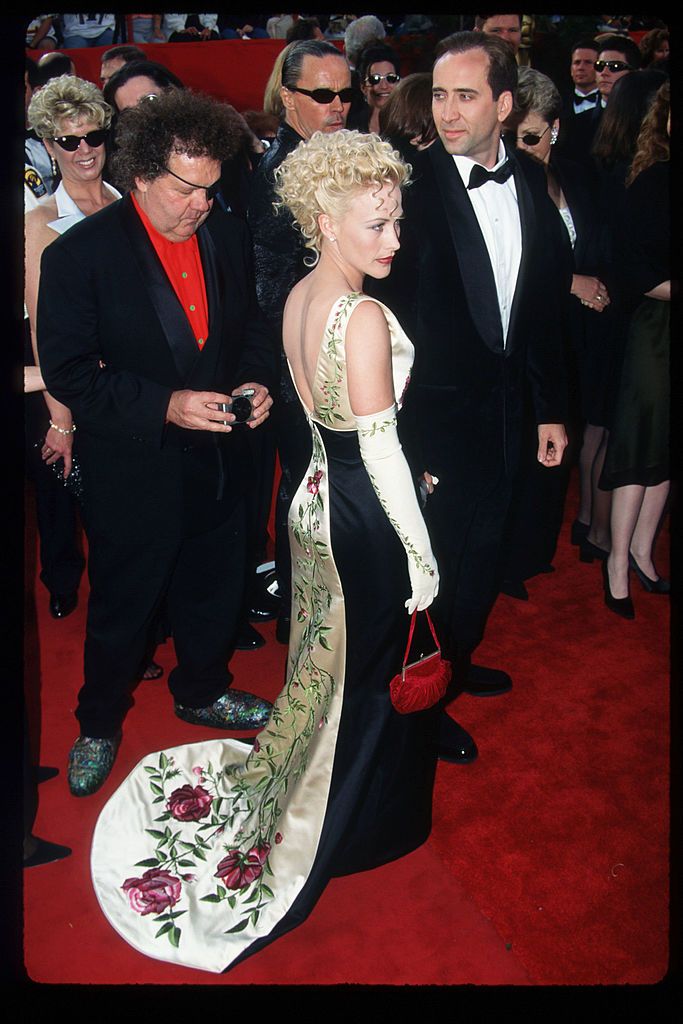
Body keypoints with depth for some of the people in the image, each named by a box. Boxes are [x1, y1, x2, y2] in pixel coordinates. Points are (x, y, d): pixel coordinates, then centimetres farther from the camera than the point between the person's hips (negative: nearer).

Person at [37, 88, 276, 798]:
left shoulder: (227, 236, 0)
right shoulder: (81, 253, -15)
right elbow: (66, 372, -16)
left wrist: (254, 379, -8)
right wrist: (165, 406, -26)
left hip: (218, 455, 5)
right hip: (132, 470, -5)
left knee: (213, 590, 22)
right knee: (121, 606, 13)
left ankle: (201, 691, 49)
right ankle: (98, 725, 38)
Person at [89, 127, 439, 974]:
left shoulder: (298, 297, 1)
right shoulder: (365, 318, -25)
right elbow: (381, 450, -24)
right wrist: (422, 555, -15)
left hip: (319, 497, 8)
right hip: (367, 519, -8)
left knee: (326, 663, 26)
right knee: (375, 673, 13)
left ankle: (295, 794, 48)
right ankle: (360, 825, 36)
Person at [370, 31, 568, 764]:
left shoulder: (530, 180, 1)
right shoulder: (412, 185, -17)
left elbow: (542, 303, 6)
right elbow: (393, 322, -17)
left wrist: (551, 407, 8)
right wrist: (405, 441, -19)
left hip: (502, 405, 6)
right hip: (434, 410, -6)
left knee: (483, 546, 22)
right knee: (434, 557, 8)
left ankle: (458, 661, 47)